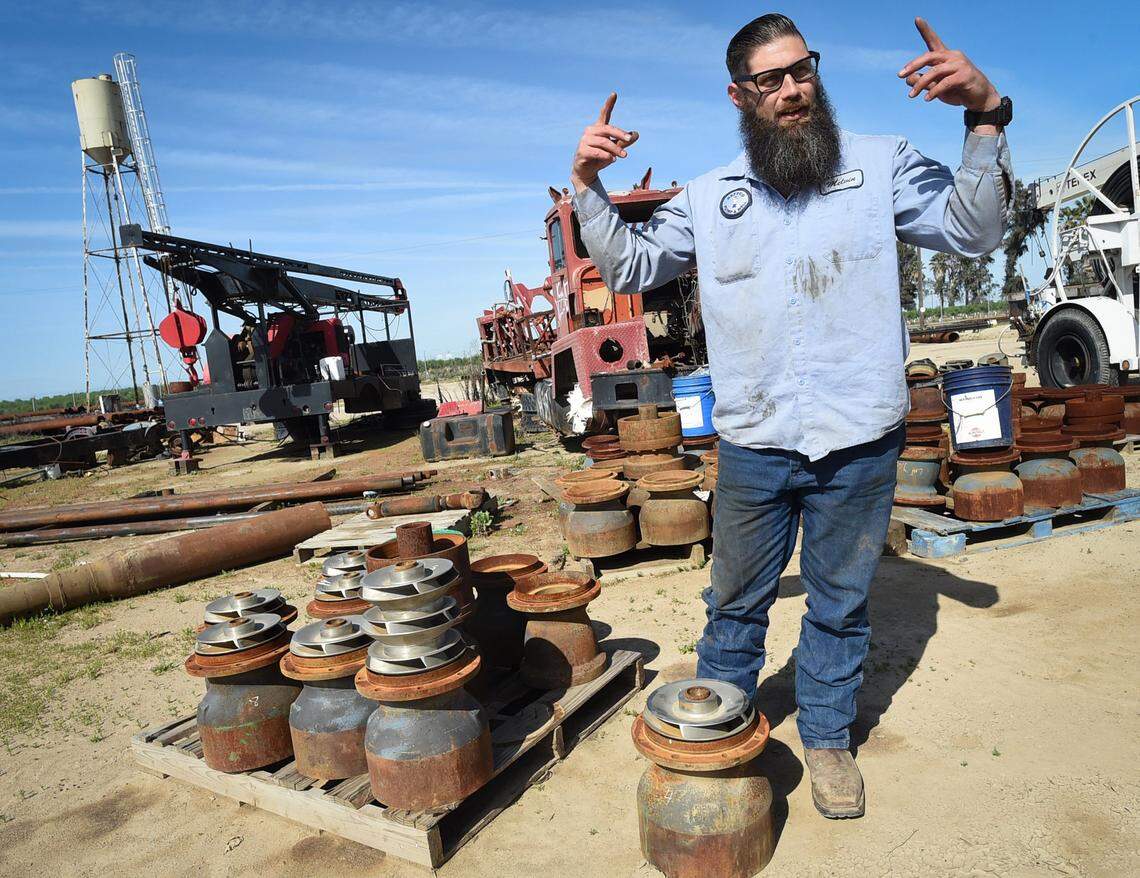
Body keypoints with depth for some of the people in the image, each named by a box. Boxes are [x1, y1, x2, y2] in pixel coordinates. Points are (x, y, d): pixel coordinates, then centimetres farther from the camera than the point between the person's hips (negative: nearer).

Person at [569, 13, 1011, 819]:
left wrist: (986, 117, -16)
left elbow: (974, 230, -3)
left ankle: (827, 738, 37)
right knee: (737, 601, 15)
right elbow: (627, 268, 9)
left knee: (840, 602, 15)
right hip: (754, 443, 1)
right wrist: (588, 184, -4)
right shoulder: (710, 197, 7)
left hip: (860, 441, 0)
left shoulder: (880, 163, 5)